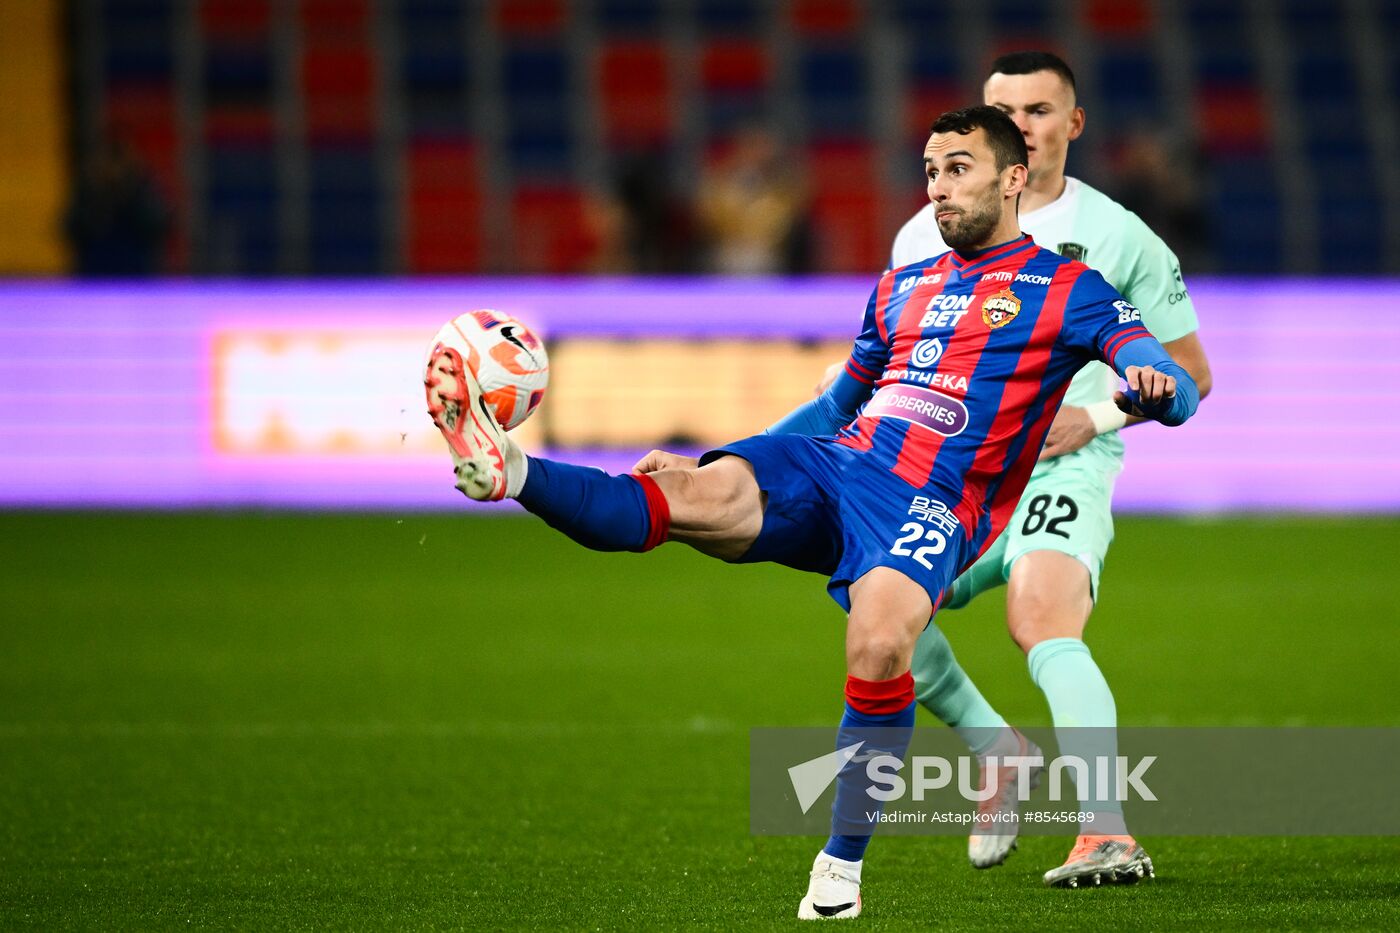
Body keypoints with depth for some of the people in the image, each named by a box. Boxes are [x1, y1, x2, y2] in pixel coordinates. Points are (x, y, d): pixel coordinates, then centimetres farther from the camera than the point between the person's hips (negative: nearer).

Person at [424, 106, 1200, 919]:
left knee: (880, 641, -34)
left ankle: (843, 866, -20)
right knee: (701, 493, -26)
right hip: (829, 464, 5)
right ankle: (508, 471, -49)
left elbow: (1176, 393, -1)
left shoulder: (1066, 289, 10)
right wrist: (719, 455, 34)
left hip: (932, 507, -5)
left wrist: (1153, 386, -26)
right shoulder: (902, 288, 27)